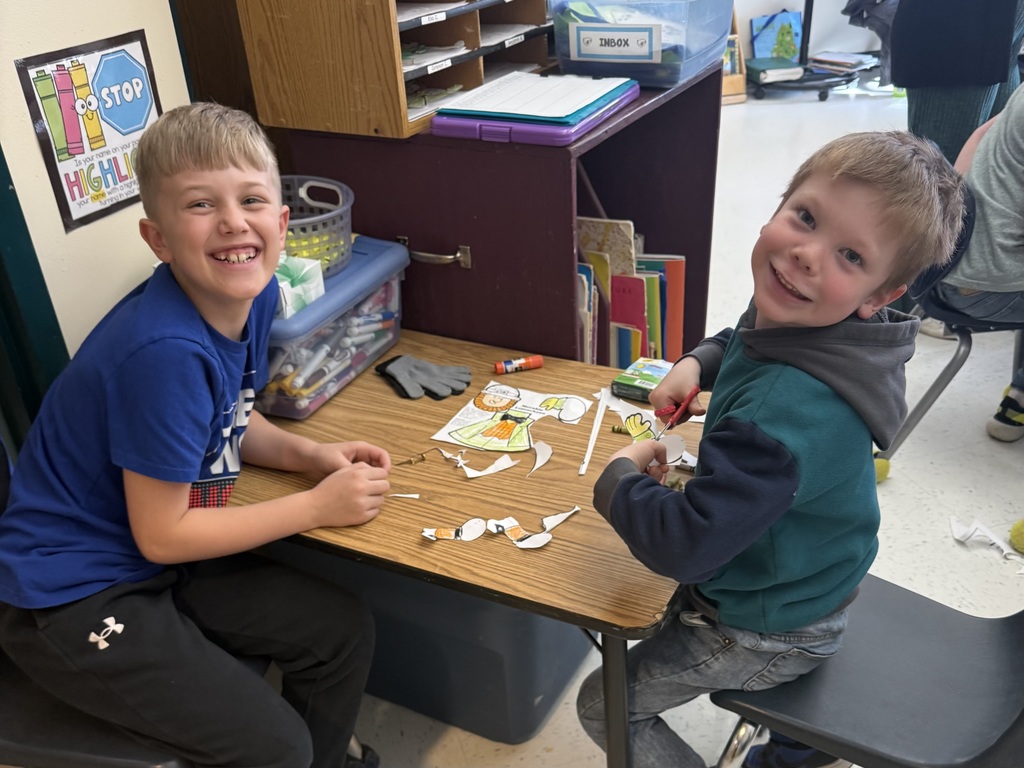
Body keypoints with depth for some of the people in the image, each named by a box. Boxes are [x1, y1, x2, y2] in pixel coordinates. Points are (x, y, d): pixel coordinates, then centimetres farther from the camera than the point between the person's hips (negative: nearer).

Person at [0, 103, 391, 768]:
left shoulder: (252, 292, -7)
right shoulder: (164, 351, -32)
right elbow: (160, 535, -23)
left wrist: (310, 454, -8)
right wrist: (318, 506, -17)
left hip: (161, 563, 8)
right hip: (69, 598, -8)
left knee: (345, 631, 8)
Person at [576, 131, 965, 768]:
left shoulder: (789, 411, -42)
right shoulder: (792, 319, -12)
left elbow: (683, 544, -38)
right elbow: (744, 342, 15)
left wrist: (619, 477, -21)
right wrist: (696, 364, -4)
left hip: (768, 634, -8)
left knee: (603, 707, 8)